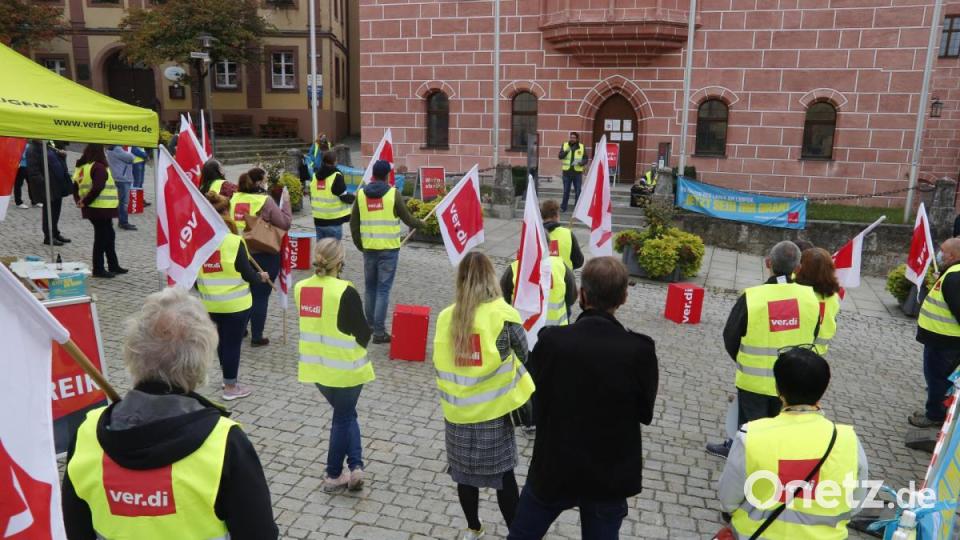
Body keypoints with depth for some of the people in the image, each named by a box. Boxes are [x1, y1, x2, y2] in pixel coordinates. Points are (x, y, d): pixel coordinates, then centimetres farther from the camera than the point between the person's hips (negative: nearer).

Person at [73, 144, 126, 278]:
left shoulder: (81, 167, 14)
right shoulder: (98, 167, -15)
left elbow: (76, 186, 14)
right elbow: (97, 188, -24)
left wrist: (79, 200, 4)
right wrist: (85, 202, -14)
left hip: (92, 208, 9)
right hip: (101, 208, -9)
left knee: (109, 235, 17)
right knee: (102, 237, 0)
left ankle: (113, 265, 24)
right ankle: (98, 269, 6)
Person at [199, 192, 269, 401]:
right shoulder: (234, 242, -18)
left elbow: (194, 274, 4)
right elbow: (247, 274, -14)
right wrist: (261, 277, 7)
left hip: (210, 303, 5)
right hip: (235, 303, -5)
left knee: (221, 340, 22)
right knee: (233, 343, 7)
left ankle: (227, 377, 38)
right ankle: (230, 387, 17)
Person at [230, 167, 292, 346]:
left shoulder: (235, 198, 2)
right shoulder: (265, 200, -15)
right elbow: (285, 224, -14)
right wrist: (286, 203, -3)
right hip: (263, 254, -6)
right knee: (261, 295, 4)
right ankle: (257, 337, 10)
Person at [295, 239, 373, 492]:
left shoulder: (301, 288, -2)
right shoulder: (345, 291, -20)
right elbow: (363, 332, -12)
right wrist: (359, 344, 6)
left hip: (316, 365, 5)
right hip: (345, 366, -5)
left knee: (345, 414, 22)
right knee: (343, 417, 14)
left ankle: (355, 465, 17)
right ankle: (333, 475, 24)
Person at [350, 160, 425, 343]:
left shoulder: (361, 193, 3)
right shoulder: (393, 193, -7)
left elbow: (353, 223, 7)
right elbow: (407, 218, 0)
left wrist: (359, 244, 19)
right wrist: (420, 224, 20)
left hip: (368, 247, 4)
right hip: (389, 248, -4)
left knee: (370, 287, 18)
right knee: (383, 289, -1)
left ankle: (370, 326, 28)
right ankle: (379, 332, 0)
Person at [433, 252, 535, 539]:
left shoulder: (446, 317, -3)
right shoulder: (503, 315, -12)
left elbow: (442, 361, 3)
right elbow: (524, 356, -2)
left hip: (457, 409, 3)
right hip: (492, 409, -3)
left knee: (464, 472, 18)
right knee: (503, 474, 10)